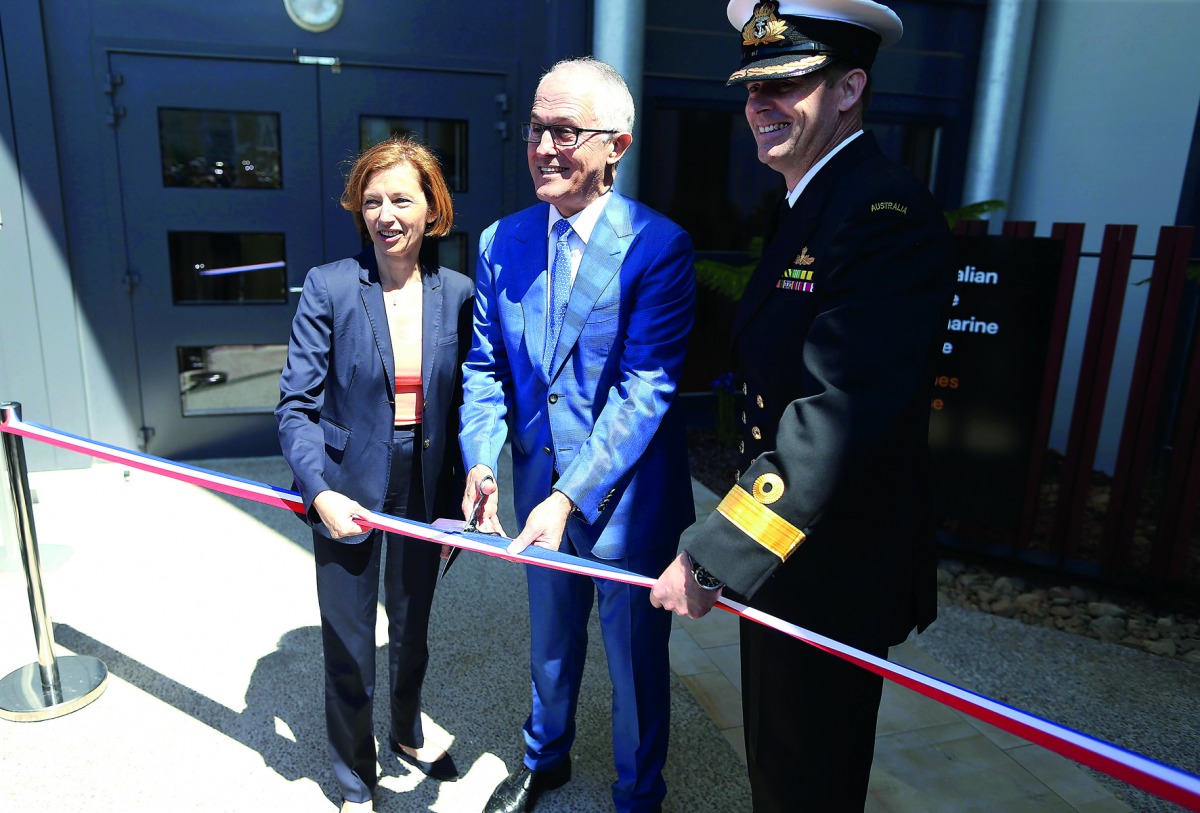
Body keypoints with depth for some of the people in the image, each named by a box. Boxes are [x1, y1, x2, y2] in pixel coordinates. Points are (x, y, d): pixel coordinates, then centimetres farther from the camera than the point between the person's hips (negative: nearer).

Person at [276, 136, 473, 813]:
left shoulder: (457, 293, -3)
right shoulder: (329, 287, -10)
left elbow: (460, 406, 2)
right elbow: (297, 405, -9)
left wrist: (456, 502, 1)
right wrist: (320, 491, -22)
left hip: (424, 494, 3)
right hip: (347, 495, -2)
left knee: (412, 631, 22)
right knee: (350, 649, 11)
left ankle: (409, 734, 51)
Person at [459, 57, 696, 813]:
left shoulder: (658, 246, -17)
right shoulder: (501, 243, 0)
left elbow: (645, 388, -21)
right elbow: (484, 367, 3)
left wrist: (572, 495, -26)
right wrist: (482, 464, -12)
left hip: (629, 496, -4)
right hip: (541, 486, 5)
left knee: (636, 658, 15)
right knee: (551, 639, 26)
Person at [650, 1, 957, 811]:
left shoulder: (887, 213, -21)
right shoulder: (811, 208, 10)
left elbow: (836, 416, -31)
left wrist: (713, 558, -28)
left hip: (830, 571, -9)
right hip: (777, 554, 9)